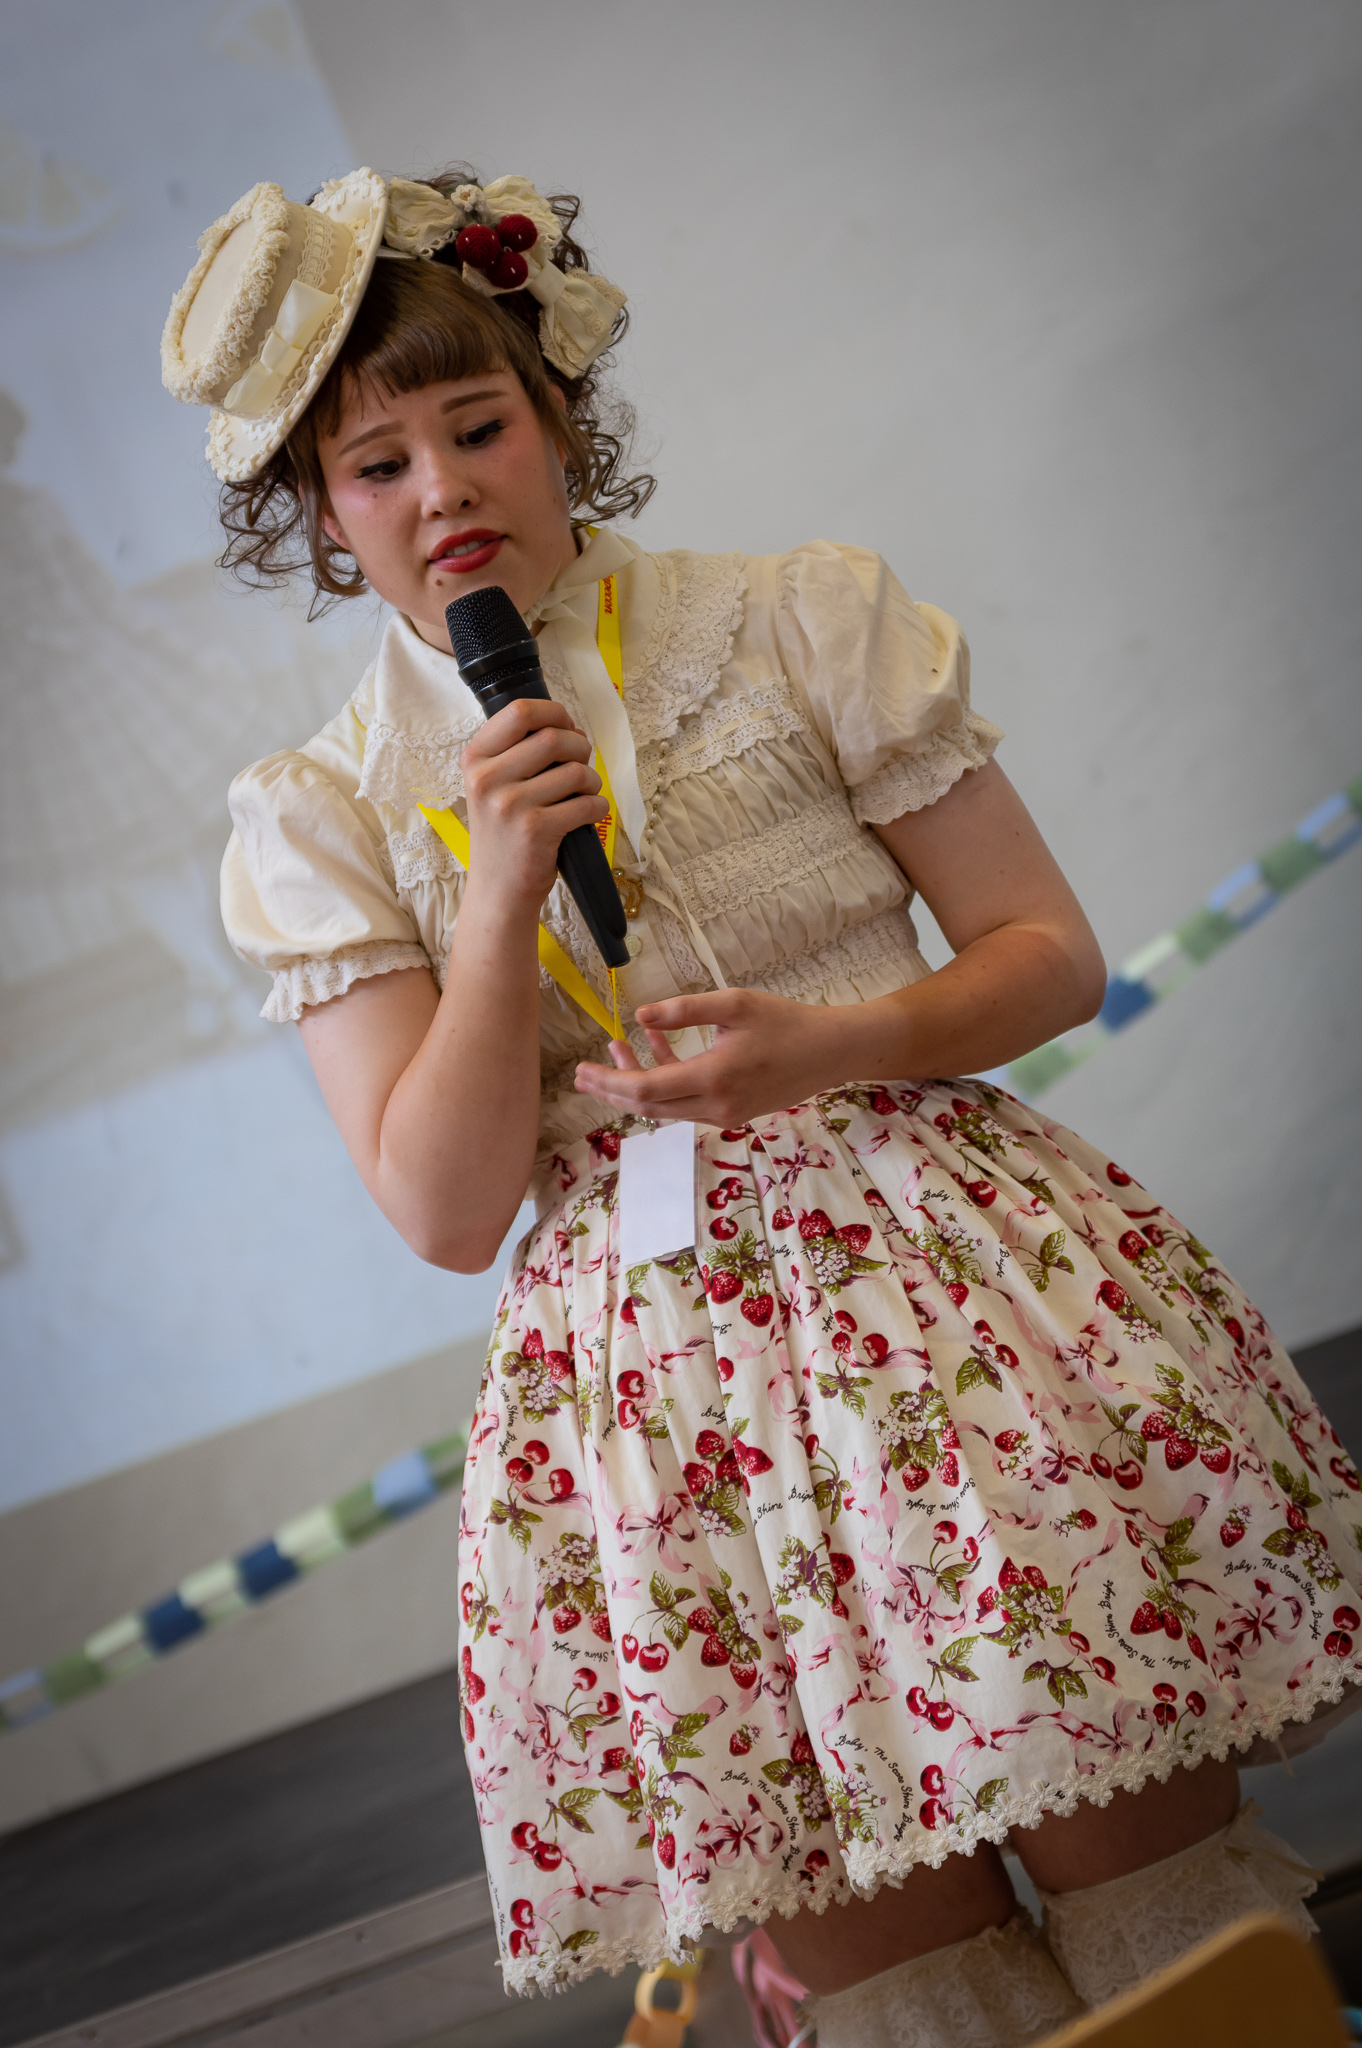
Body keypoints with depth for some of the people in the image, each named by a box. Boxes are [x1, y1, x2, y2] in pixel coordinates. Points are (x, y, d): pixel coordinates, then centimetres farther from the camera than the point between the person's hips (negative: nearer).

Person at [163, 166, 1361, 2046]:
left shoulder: (804, 620, 3)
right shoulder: (322, 818, 4)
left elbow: (1055, 957, 4)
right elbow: (447, 1211, -2)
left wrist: (833, 1044, -15)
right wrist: (502, 901, -13)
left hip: (944, 1274, 0)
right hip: (646, 1378, 1)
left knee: (1144, 1880, 0)